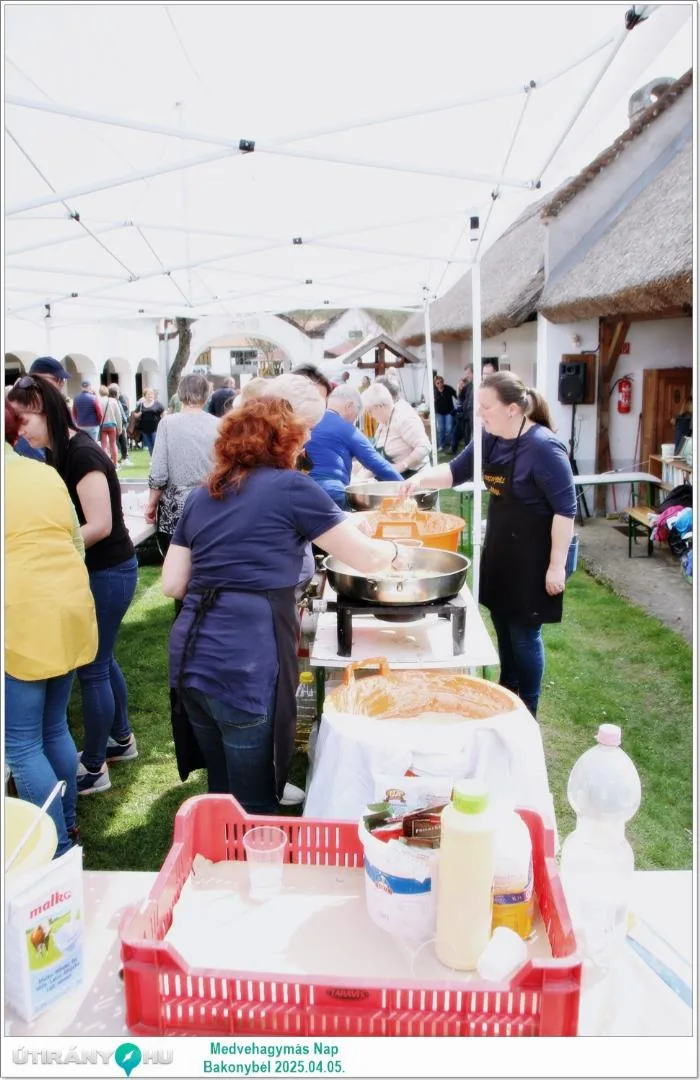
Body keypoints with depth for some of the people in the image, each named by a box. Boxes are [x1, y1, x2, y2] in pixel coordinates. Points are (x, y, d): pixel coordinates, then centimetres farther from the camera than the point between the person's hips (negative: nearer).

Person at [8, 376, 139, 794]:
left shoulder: (82, 454, -22)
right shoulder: (63, 451, 7)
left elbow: (99, 526, -24)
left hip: (108, 572, -9)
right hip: (101, 570, 9)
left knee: (91, 668, 2)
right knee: (102, 659, 20)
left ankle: (93, 768, 17)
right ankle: (122, 738, 38)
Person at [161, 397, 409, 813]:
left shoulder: (202, 497, 14)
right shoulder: (290, 487, -3)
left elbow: (172, 584, 13)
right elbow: (366, 557, 2)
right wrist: (393, 551, 23)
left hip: (191, 658, 7)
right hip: (245, 666, -6)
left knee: (222, 793, 24)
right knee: (254, 805, 10)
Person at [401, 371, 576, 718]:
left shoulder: (543, 447, -23)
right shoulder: (490, 438, 0)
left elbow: (566, 509, -21)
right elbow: (457, 471, 9)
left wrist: (557, 565, -21)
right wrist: (421, 478, -11)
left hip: (531, 556, -8)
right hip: (499, 548, 8)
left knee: (524, 633, 5)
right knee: (502, 625, 20)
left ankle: (527, 712, 24)